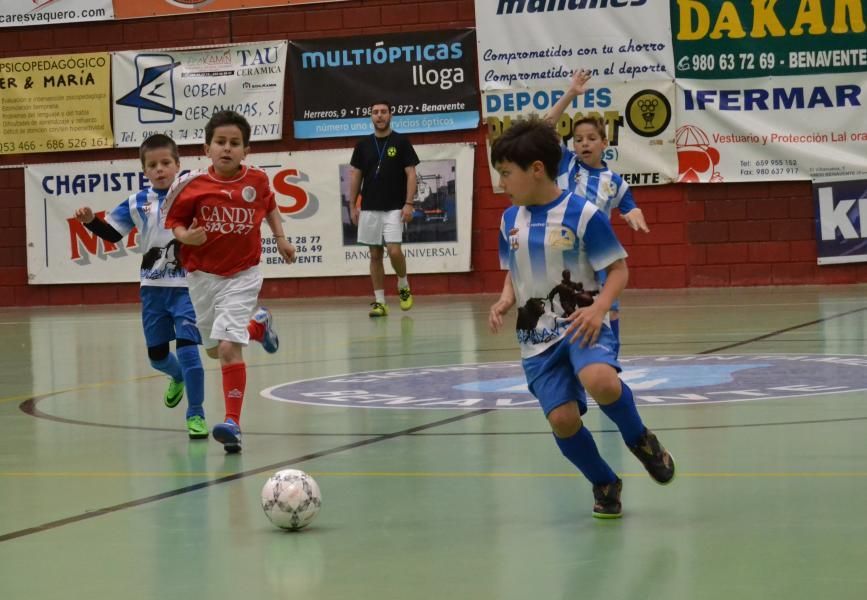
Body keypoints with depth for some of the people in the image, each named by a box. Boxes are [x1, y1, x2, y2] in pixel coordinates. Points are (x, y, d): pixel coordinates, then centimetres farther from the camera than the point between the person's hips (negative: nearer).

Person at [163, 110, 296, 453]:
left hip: (242, 276, -2)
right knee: (215, 349, 18)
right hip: (203, 276, 2)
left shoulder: (257, 180, -5)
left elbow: (269, 206, 16)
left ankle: (232, 422, -12)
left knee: (228, 347, -16)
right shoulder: (194, 187, -11)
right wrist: (185, 236, -24)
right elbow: (175, 222, -5)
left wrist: (280, 237, 12)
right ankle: (258, 325, 50)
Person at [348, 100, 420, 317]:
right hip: (369, 209, 3)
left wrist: (409, 204, -12)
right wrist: (353, 205, 6)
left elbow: (411, 174, -4)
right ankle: (379, 301, 8)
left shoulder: (401, 142, -2)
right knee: (375, 254, 4)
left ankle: (403, 286, 13)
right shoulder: (363, 145, 7)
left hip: (394, 208, -3)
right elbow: (355, 175, 12)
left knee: (394, 250, -14)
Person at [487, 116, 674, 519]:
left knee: (600, 381, -35)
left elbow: (619, 269, -7)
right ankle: (604, 484, 18)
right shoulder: (510, 220, 6)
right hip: (537, 338, 5)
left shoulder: (583, 214, -12)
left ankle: (639, 439, -3)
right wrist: (505, 302, -1)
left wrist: (599, 308, -24)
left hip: (581, 325, -5)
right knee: (562, 419, -9)